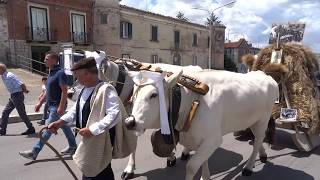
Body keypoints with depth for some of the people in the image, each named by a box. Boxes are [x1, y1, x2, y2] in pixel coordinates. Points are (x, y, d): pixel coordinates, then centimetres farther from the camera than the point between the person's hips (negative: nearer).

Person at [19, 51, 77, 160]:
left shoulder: (60, 73, -16)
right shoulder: (51, 73, 14)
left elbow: (64, 91, -21)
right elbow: (48, 91, 20)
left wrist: (61, 107, -24)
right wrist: (40, 103, 18)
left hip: (57, 106, -10)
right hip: (52, 106, 10)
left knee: (48, 129, -3)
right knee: (65, 126, 15)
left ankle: (34, 152, 4)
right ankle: (73, 147, 26)